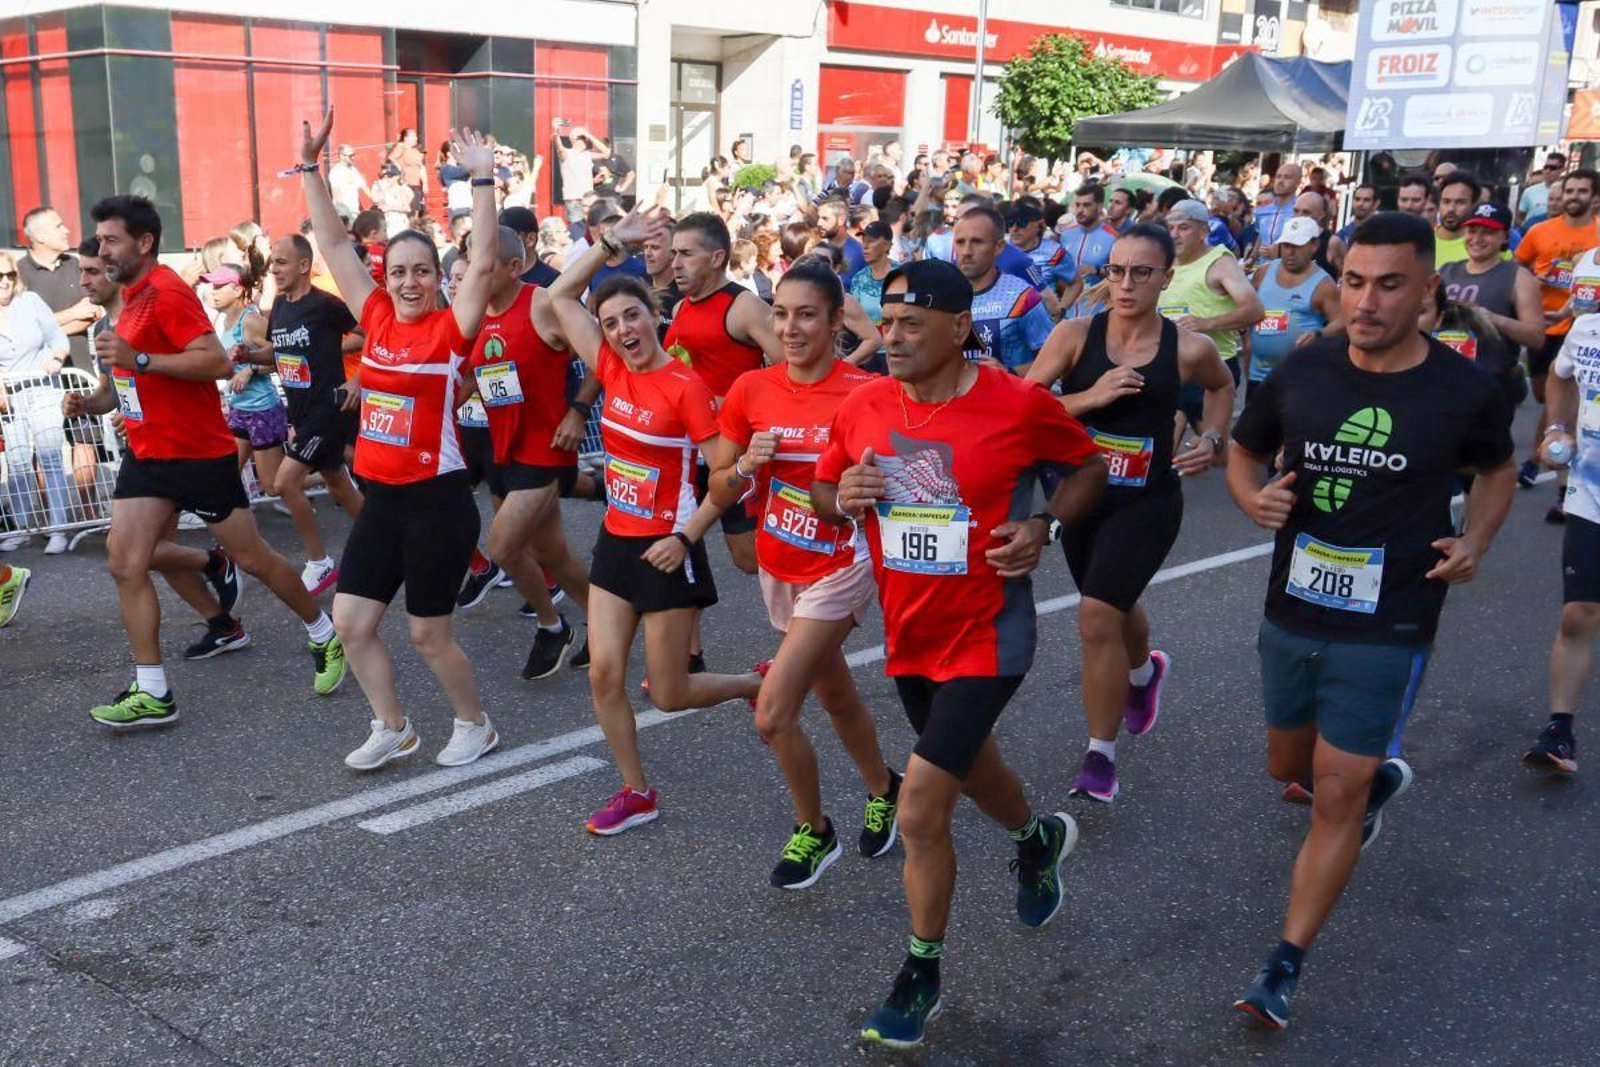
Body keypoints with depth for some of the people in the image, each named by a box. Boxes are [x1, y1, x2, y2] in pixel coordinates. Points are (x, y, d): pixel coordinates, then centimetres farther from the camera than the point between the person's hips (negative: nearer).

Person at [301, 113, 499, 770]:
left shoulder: (450, 328, -9)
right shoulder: (377, 319, 5)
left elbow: (482, 263, -22)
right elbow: (333, 246, 8)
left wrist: (483, 182, -29)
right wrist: (312, 169, 5)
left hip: (438, 500, -6)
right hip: (381, 499, 6)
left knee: (427, 633, 4)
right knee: (351, 622, 6)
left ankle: (475, 725, 27)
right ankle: (392, 729, 25)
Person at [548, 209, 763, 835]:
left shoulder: (686, 387, -17)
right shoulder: (613, 371, 0)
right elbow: (561, 297, 5)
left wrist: (686, 536, -21)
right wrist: (612, 243, 2)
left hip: (665, 550, -6)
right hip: (615, 541, 6)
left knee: (669, 694, 3)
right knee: (604, 674, 2)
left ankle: (758, 685, 31)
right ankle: (636, 793, 18)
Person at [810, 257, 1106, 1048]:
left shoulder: (1020, 405, -16)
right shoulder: (863, 407, -5)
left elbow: (1089, 464, 1)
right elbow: (822, 492, 8)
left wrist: (1044, 527, -16)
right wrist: (841, 500, -15)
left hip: (985, 636, -5)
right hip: (907, 633, 6)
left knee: (919, 811, -10)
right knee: (968, 763, 27)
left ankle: (922, 975, 15)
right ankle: (1038, 838, 62)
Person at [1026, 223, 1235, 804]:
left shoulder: (1189, 349, -8)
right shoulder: (1075, 334, -10)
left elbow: (1222, 386, 15)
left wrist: (1212, 440, 2)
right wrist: (1091, 396, -26)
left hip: (1147, 501, -3)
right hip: (1080, 493, 3)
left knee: (1097, 617, -17)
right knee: (1115, 608, 24)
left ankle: (1100, 755, 0)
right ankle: (1144, 671, 60)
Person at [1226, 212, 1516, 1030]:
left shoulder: (1465, 391, -11)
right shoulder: (1300, 373, -6)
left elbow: (1497, 469, 10)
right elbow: (1244, 454, 10)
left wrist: (1474, 541, -7)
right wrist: (1254, 499, -13)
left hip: (1387, 629, -4)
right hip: (1291, 614, 4)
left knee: (1336, 797, -5)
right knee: (1288, 766, 22)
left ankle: (1285, 968, 8)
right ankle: (1379, 775, 57)